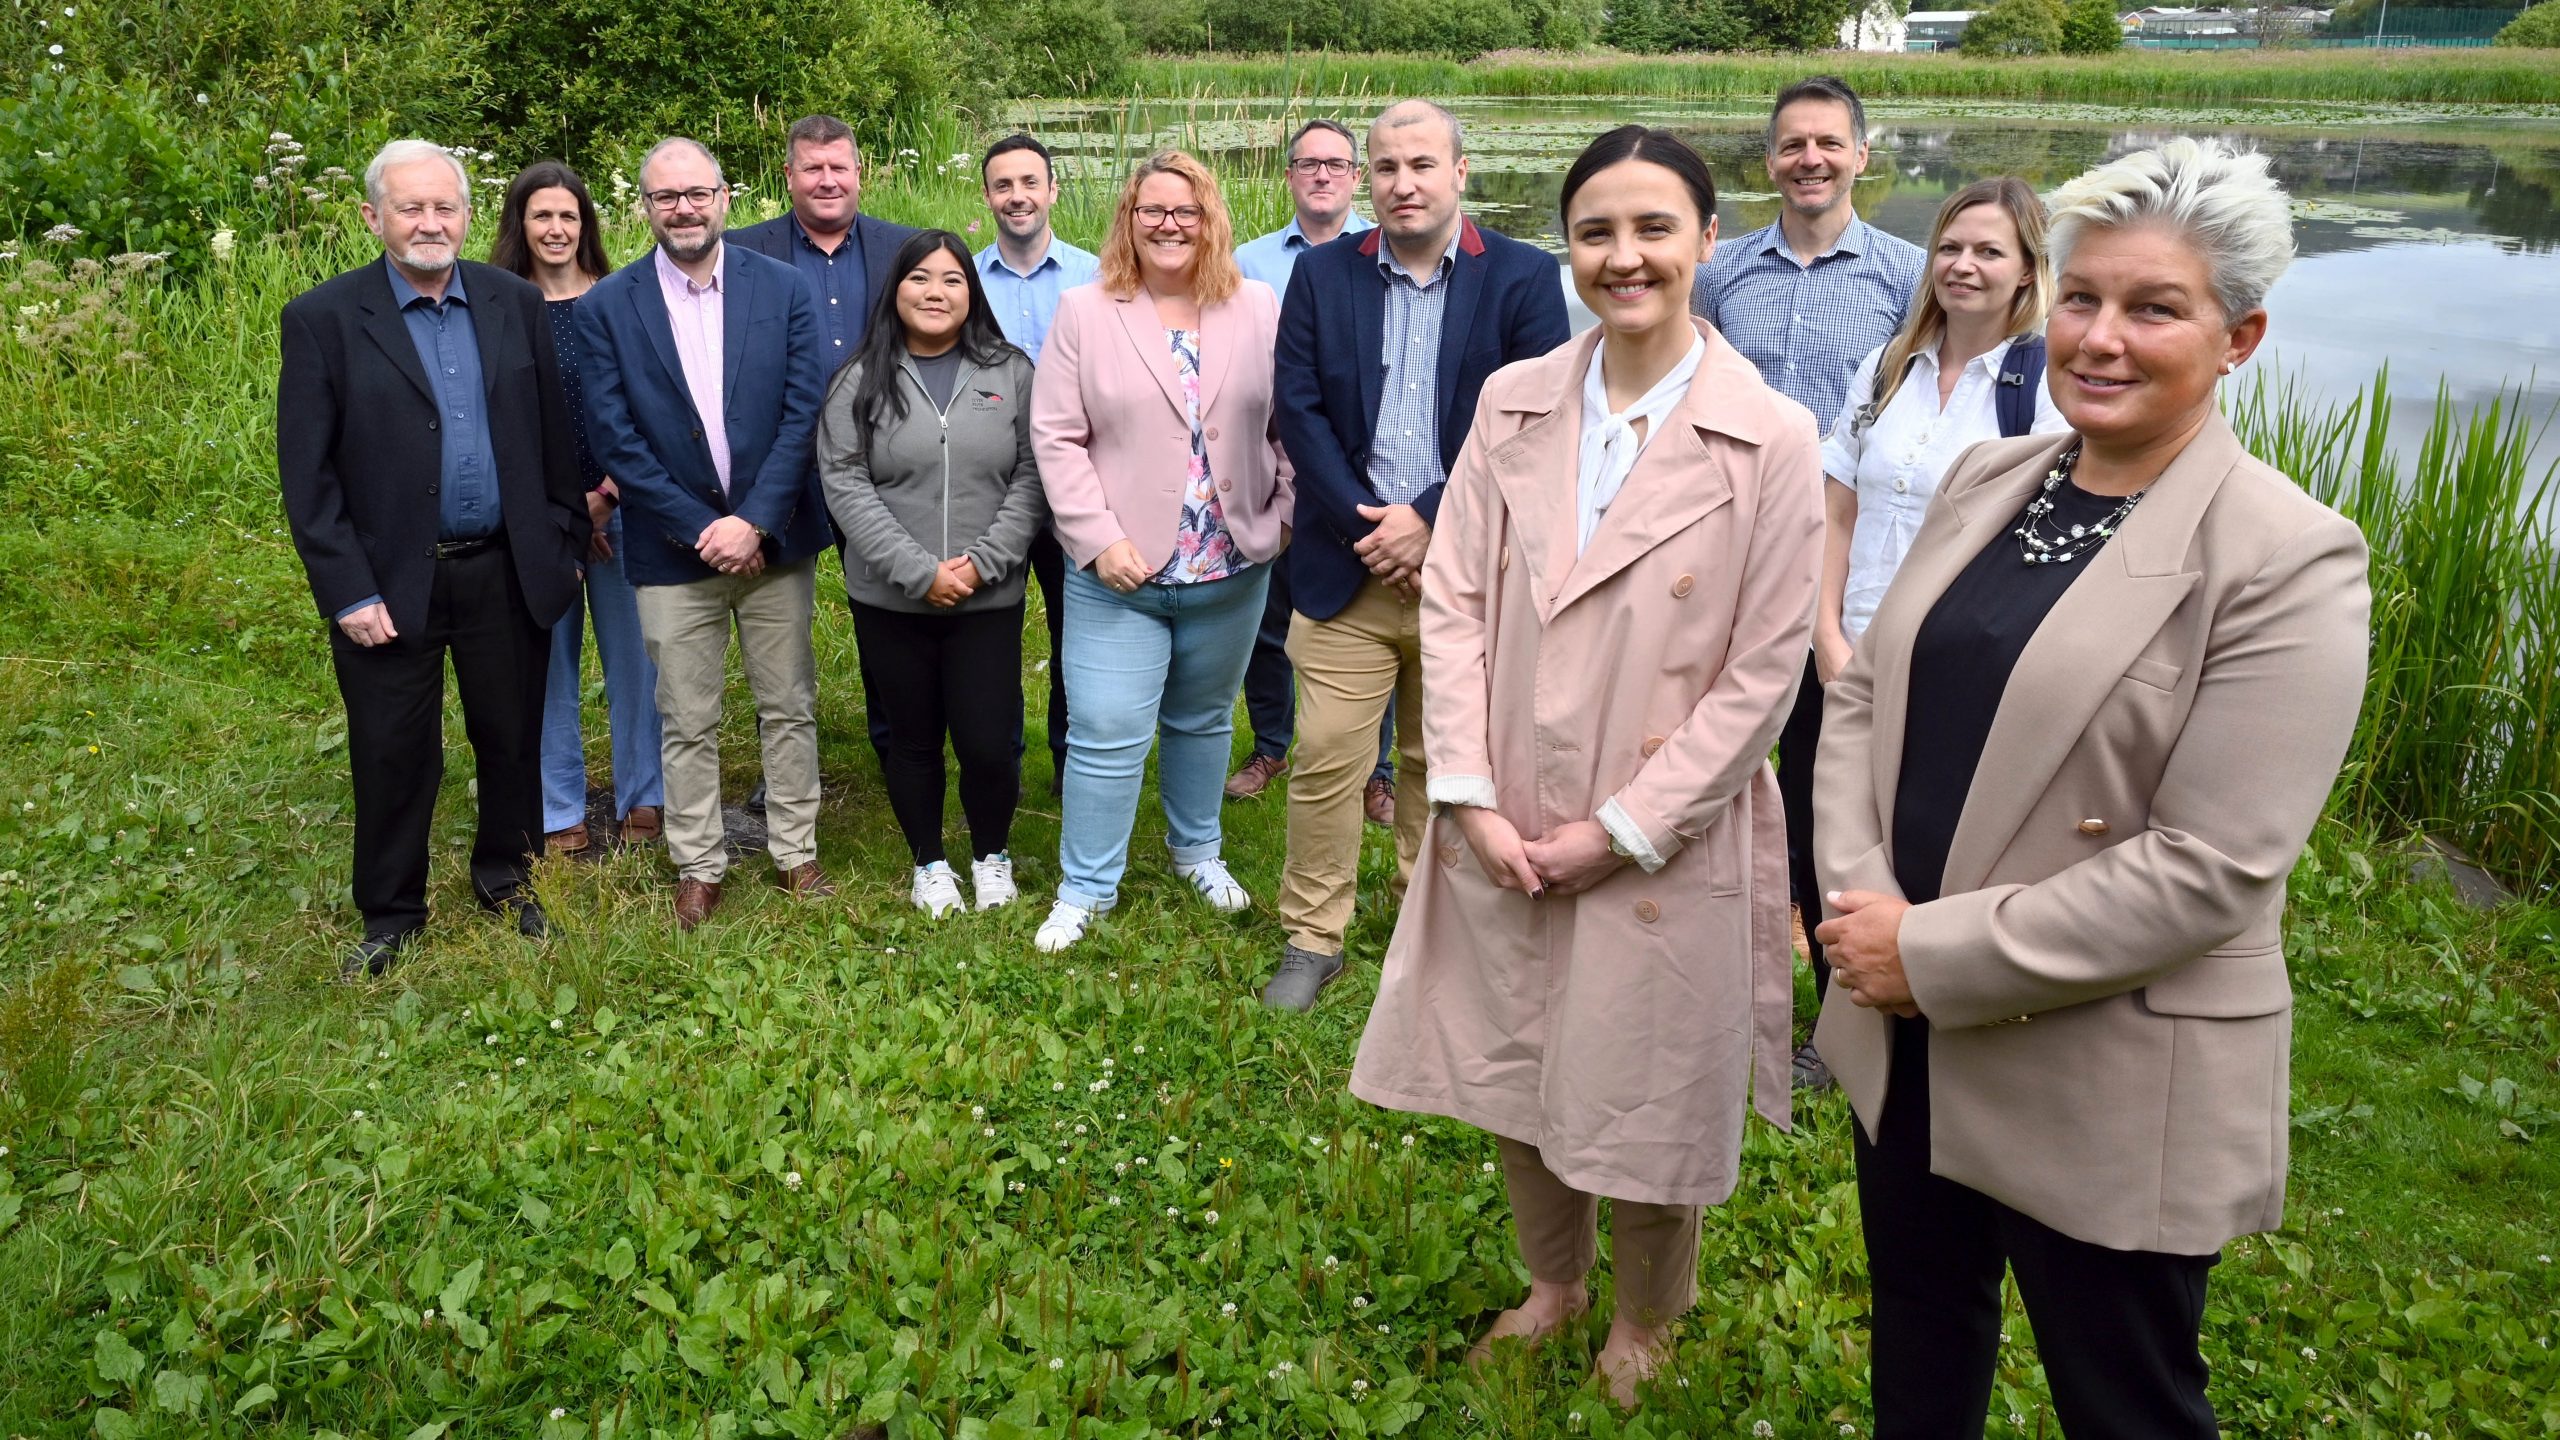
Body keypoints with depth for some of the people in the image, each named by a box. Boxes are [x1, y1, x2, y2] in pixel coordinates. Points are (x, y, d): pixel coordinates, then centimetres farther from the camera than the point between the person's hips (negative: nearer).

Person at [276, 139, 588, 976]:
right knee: (394, 758, 9)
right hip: (389, 584, -2)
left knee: (513, 741, 14)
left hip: (508, 574, 3)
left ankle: (505, 881, 35)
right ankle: (391, 916, 27)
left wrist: (565, 545, 6)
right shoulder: (322, 319, -6)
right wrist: (348, 593, -11)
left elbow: (554, 437, 8)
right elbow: (306, 474, -7)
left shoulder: (516, 303, 3)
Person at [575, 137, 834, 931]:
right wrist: (701, 528, -12)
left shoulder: (783, 289, -1)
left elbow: (804, 412, -6)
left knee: (789, 709, 11)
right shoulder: (606, 306, -3)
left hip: (774, 539, 1)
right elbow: (614, 438, -6)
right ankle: (698, 867, 22)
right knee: (688, 723, 8)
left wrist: (754, 522, -14)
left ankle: (796, 852, 26)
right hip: (673, 550, -1)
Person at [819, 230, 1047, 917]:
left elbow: (1032, 475, 0)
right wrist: (920, 572, -14)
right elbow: (845, 485, -6)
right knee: (913, 738, 12)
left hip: (989, 599, 0)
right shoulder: (860, 382, 0)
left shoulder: (1011, 373, 3)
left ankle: (992, 855, 26)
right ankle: (928, 862, 33)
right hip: (890, 601, 0)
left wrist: (983, 562, -11)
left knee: (989, 742, -1)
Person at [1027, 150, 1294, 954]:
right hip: (1119, 572, -2)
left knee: (1204, 720, 18)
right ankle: (1085, 888, 14)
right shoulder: (1084, 314, -2)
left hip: (1232, 569, 2)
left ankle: (1196, 851, 38)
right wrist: (1099, 539, -13)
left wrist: (1286, 520, -4)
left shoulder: (1261, 312, 3)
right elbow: (1056, 437, -5)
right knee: (1106, 735, -2)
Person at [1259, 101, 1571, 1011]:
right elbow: (1298, 408, 0)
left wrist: (1431, 520, -13)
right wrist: (1362, 523, -10)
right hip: (1348, 564, 1)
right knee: (1324, 758, 1)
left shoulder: (1523, 279, -1)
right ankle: (1313, 938, 15)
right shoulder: (1322, 274, 5)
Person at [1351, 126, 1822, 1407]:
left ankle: (1644, 1315, 43)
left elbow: (1762, 674, -11)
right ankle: (1551, 1279, 47)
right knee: (1516, 1071, 19)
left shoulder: (1771, 438, -11)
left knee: (1646, 1094, 13)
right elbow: (1452, 598, -1)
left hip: (1663, 847, -3)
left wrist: (1617, 830, -13)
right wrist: (1471, 798, -9)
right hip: (1507, 829, 4)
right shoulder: (1512, 403, -1)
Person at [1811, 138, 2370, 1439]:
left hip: (2109, 1085, -5)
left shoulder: (2288, 560, -17)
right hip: (1905, 1045, 6)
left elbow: (2208, 869, -22)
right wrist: (1858, 896, -10)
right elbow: (1863, 690, 5)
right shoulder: (1987, 478, 3)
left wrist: (1937, 954, -19)